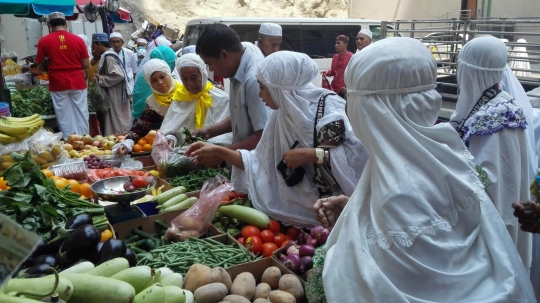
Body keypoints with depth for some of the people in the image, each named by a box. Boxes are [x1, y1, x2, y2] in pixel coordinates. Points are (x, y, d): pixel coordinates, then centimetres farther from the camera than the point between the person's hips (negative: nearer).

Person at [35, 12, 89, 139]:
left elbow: (40, 65, 4)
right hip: (77, 82, 1)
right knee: (81, 115, 8)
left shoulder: (44, 41, -1)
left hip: (58, 84, -1)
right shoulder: (78, 39, 1)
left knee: (64, 117, 6)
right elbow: (86, 65, 3)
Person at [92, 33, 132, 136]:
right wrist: (100, 78, 8)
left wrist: (100, 79, -15)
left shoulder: (108, 56, -15)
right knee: (119, 123, 13)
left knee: (117, 124, -3)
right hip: (114, 96, 9)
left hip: (115, 97, -9)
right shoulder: (108, 54, 13)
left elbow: (118, 75, -25)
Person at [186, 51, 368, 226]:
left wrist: (310, 154, -22)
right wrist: (217, 150, 6)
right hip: (295, 212, 5)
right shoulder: (281, 116, 5)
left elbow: (362, 154, -23)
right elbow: (260, 164, 8)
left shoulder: (329, 107, -13)